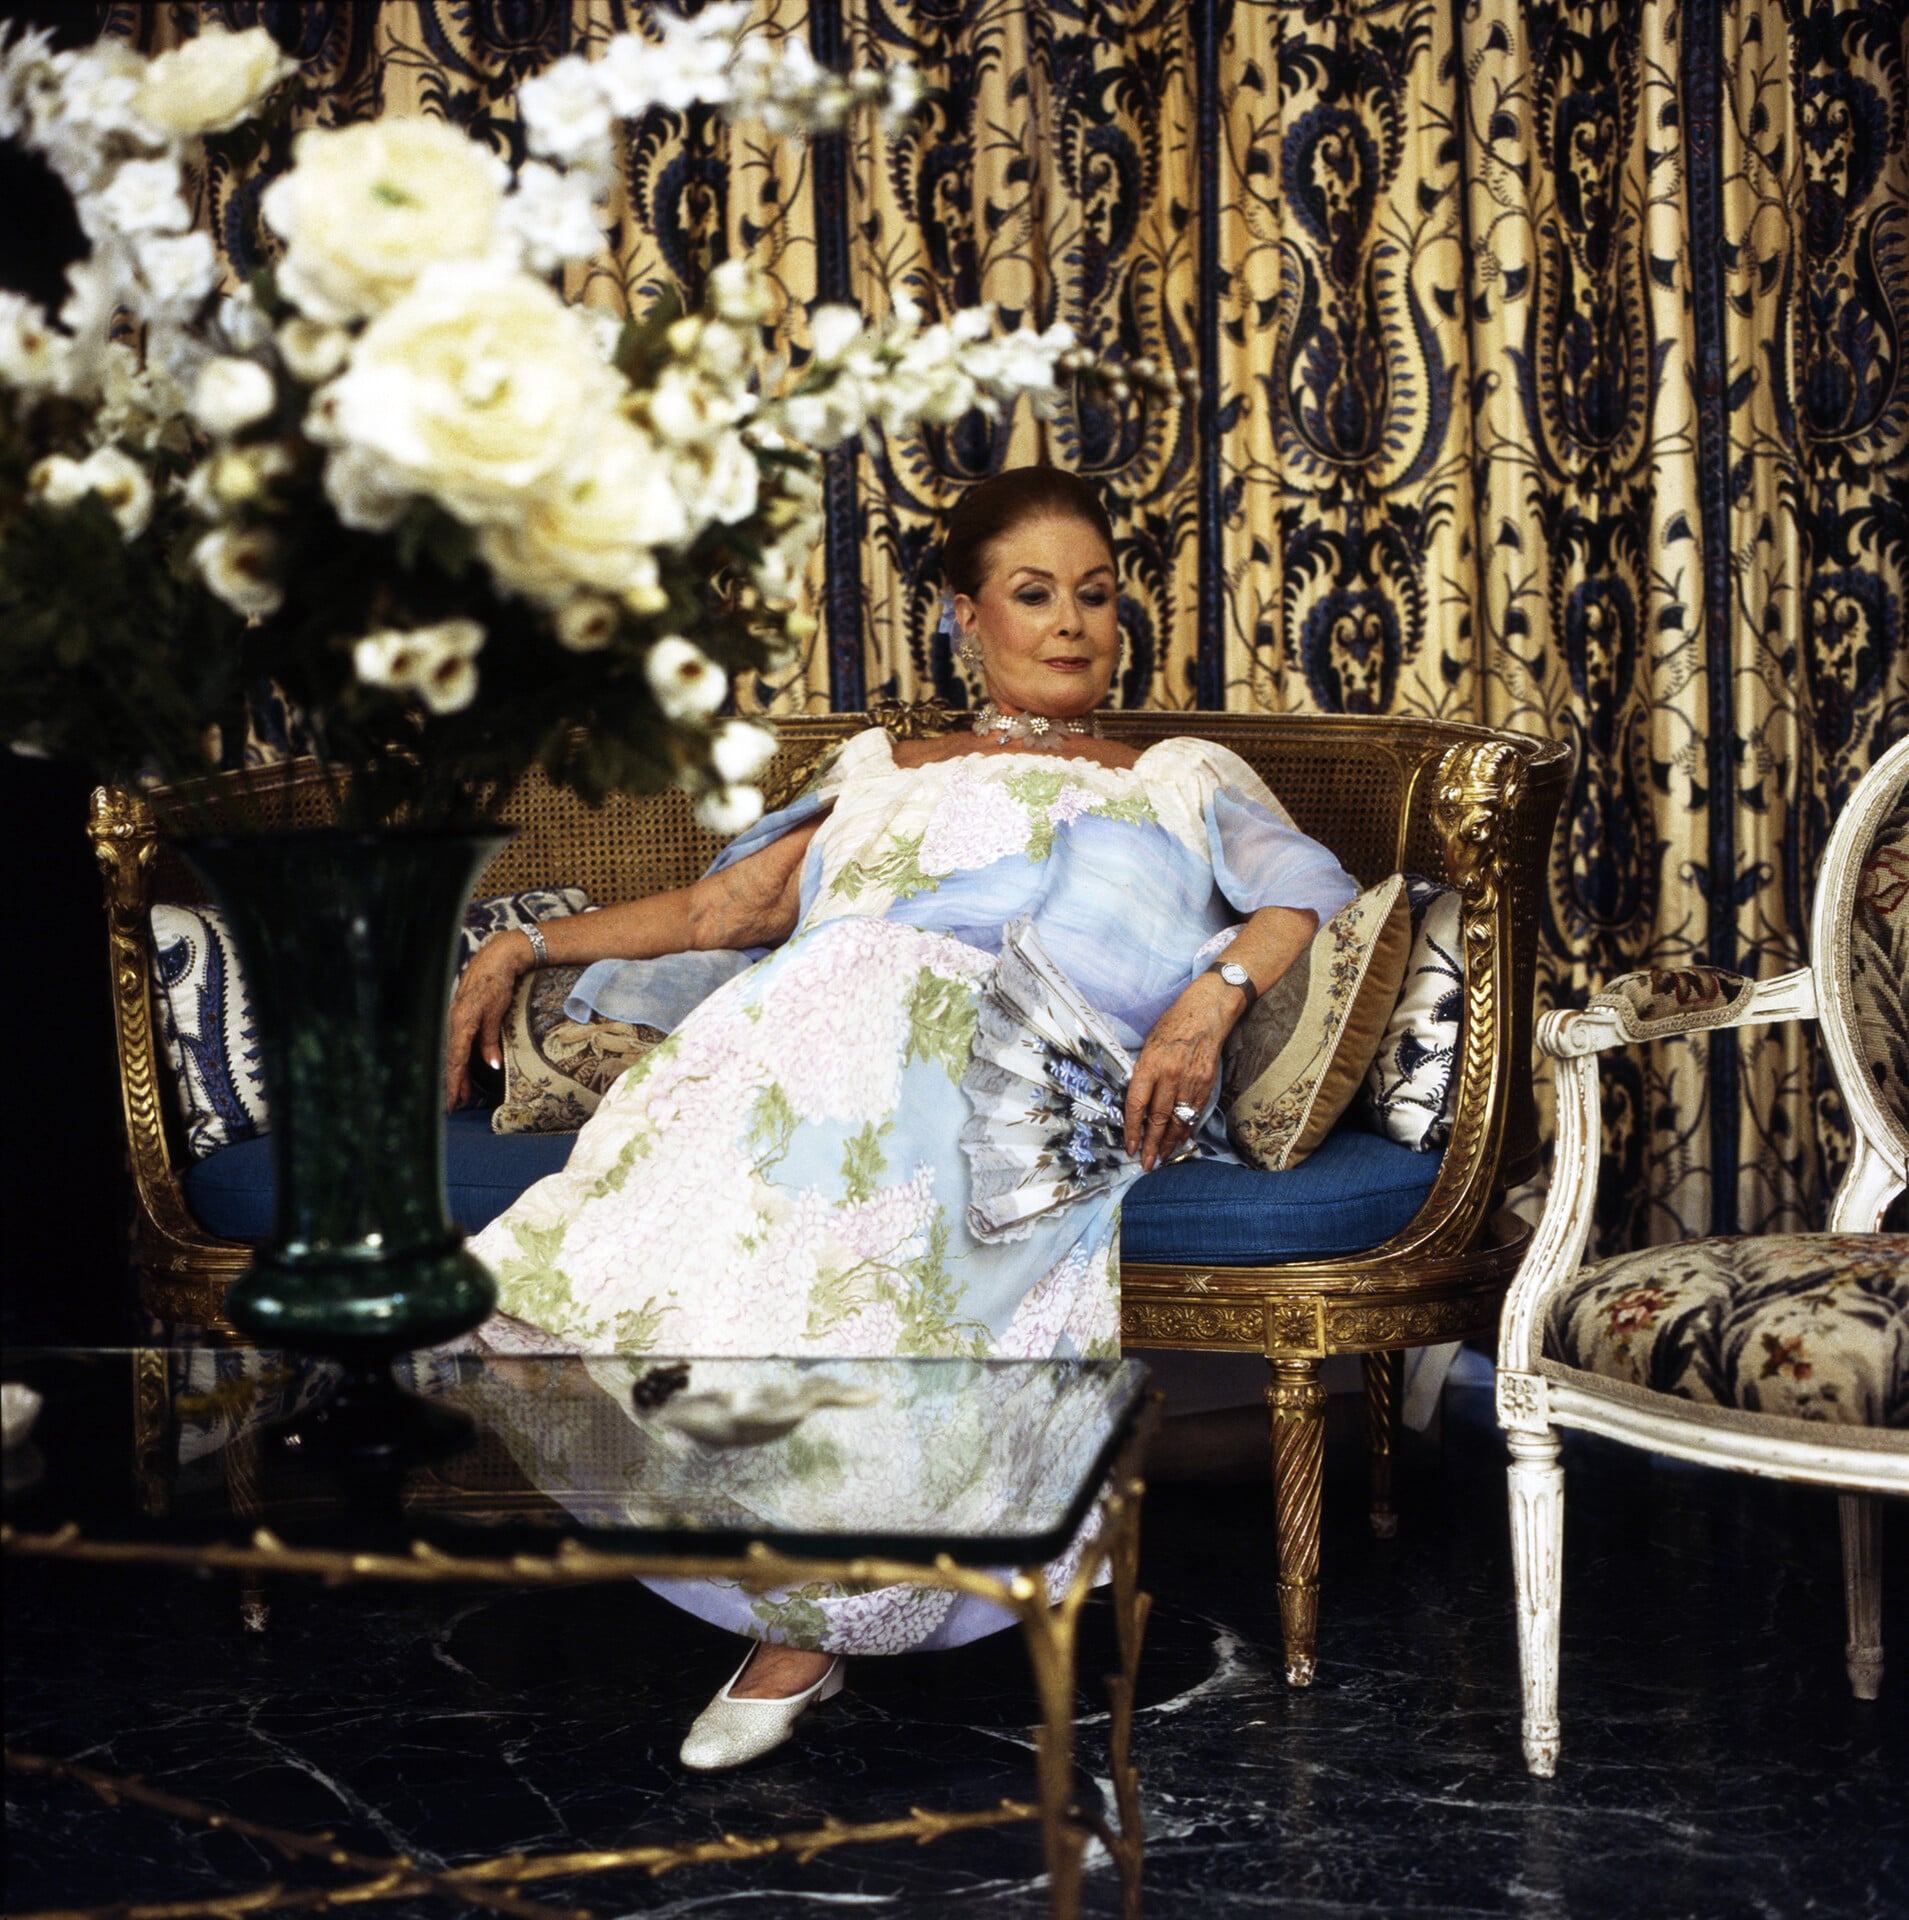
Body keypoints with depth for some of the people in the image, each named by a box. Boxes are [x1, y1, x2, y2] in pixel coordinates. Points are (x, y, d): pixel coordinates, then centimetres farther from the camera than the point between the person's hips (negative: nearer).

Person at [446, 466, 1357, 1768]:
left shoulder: (1185, 776, 29)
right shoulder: (880, 769, 38)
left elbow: (1311, 892, 10)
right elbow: (727, 906, 29)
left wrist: (1207, 1005, -12)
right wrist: (526, 946, 17)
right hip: (838, 1019, 3)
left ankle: (803, 1616, -34)